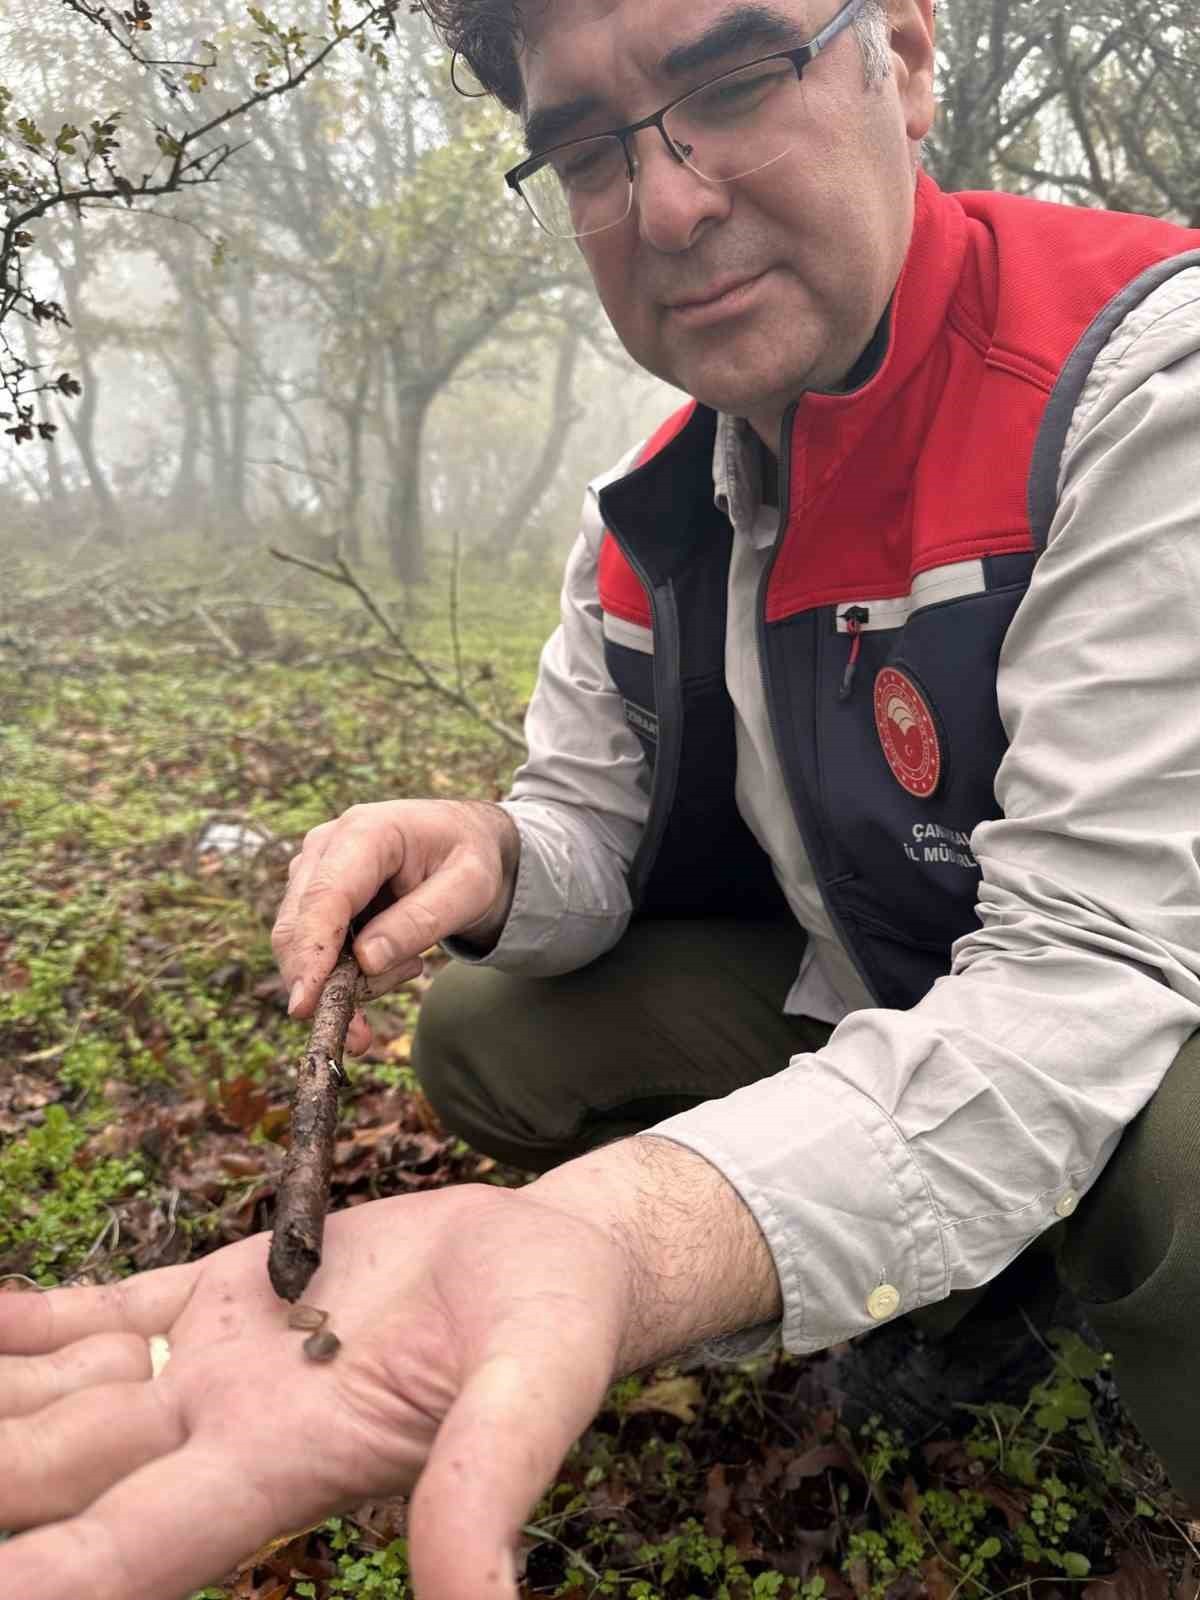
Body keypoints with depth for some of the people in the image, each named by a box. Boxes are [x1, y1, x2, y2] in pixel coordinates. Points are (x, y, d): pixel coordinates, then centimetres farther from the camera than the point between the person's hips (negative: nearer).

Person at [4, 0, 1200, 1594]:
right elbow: (589, 832, 4)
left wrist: (615, 1239, -49)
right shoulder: (653, 520, -4)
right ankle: (948, 1305, 15)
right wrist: (494, 867, -23)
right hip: (858, 1003, 6)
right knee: (485, 1033, 2)